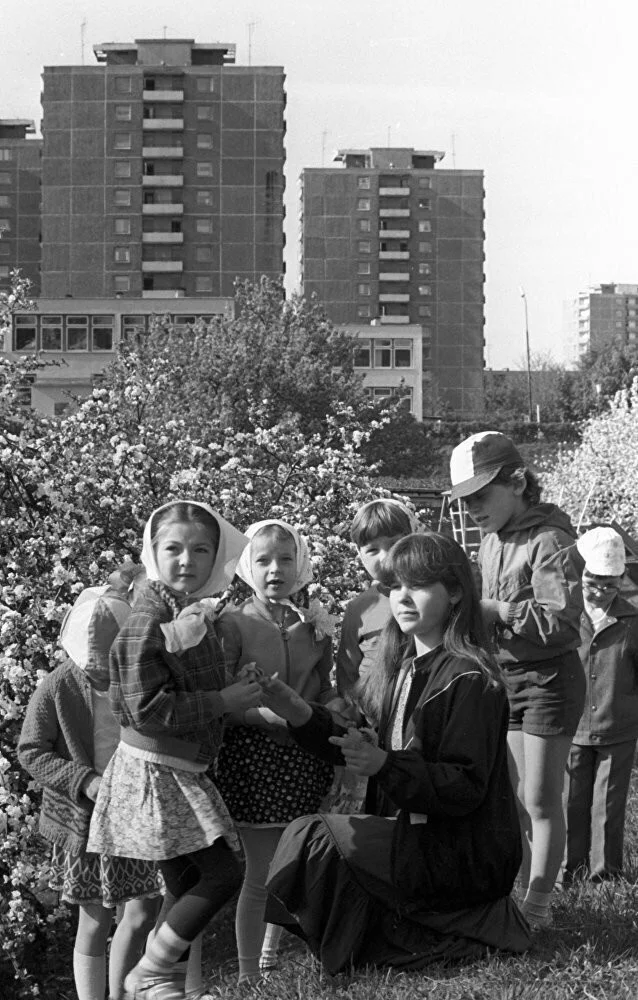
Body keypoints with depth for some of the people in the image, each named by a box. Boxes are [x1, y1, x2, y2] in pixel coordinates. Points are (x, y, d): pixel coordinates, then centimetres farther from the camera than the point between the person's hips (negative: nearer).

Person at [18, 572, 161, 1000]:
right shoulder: (58, 688, -12)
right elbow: (31, 752, -7)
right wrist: (85, 781, -20)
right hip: (84, 820, -2)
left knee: (144, 912, 3)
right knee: (95, 921, 5)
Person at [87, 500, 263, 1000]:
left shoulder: (197, 610, 9)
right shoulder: (149, 617, -18)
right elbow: (145, 706, -23)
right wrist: (221, 701, -20)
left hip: (184, 772, 9)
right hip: (155, 770, -9)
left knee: (188, 888, 13)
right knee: (223, 873, -10)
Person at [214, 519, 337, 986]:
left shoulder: (314, 624, 5)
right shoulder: (234, 623, -7)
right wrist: (261, 711, -24)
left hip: (304, 755, 5)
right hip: (254, 755, -4)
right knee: (262, 873, 0)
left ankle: (271, 960, 33)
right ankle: (249, 976, 13)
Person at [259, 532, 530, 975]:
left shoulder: (471, 678, -17)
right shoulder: (409, 667, 11)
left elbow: (466, 788, -21)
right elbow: (377, 752, 12)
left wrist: (384, 766, -33)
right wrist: (304, 717, 1)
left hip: (461, 854, -9)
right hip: (414, 835, 9)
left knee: (314, 838, -16)